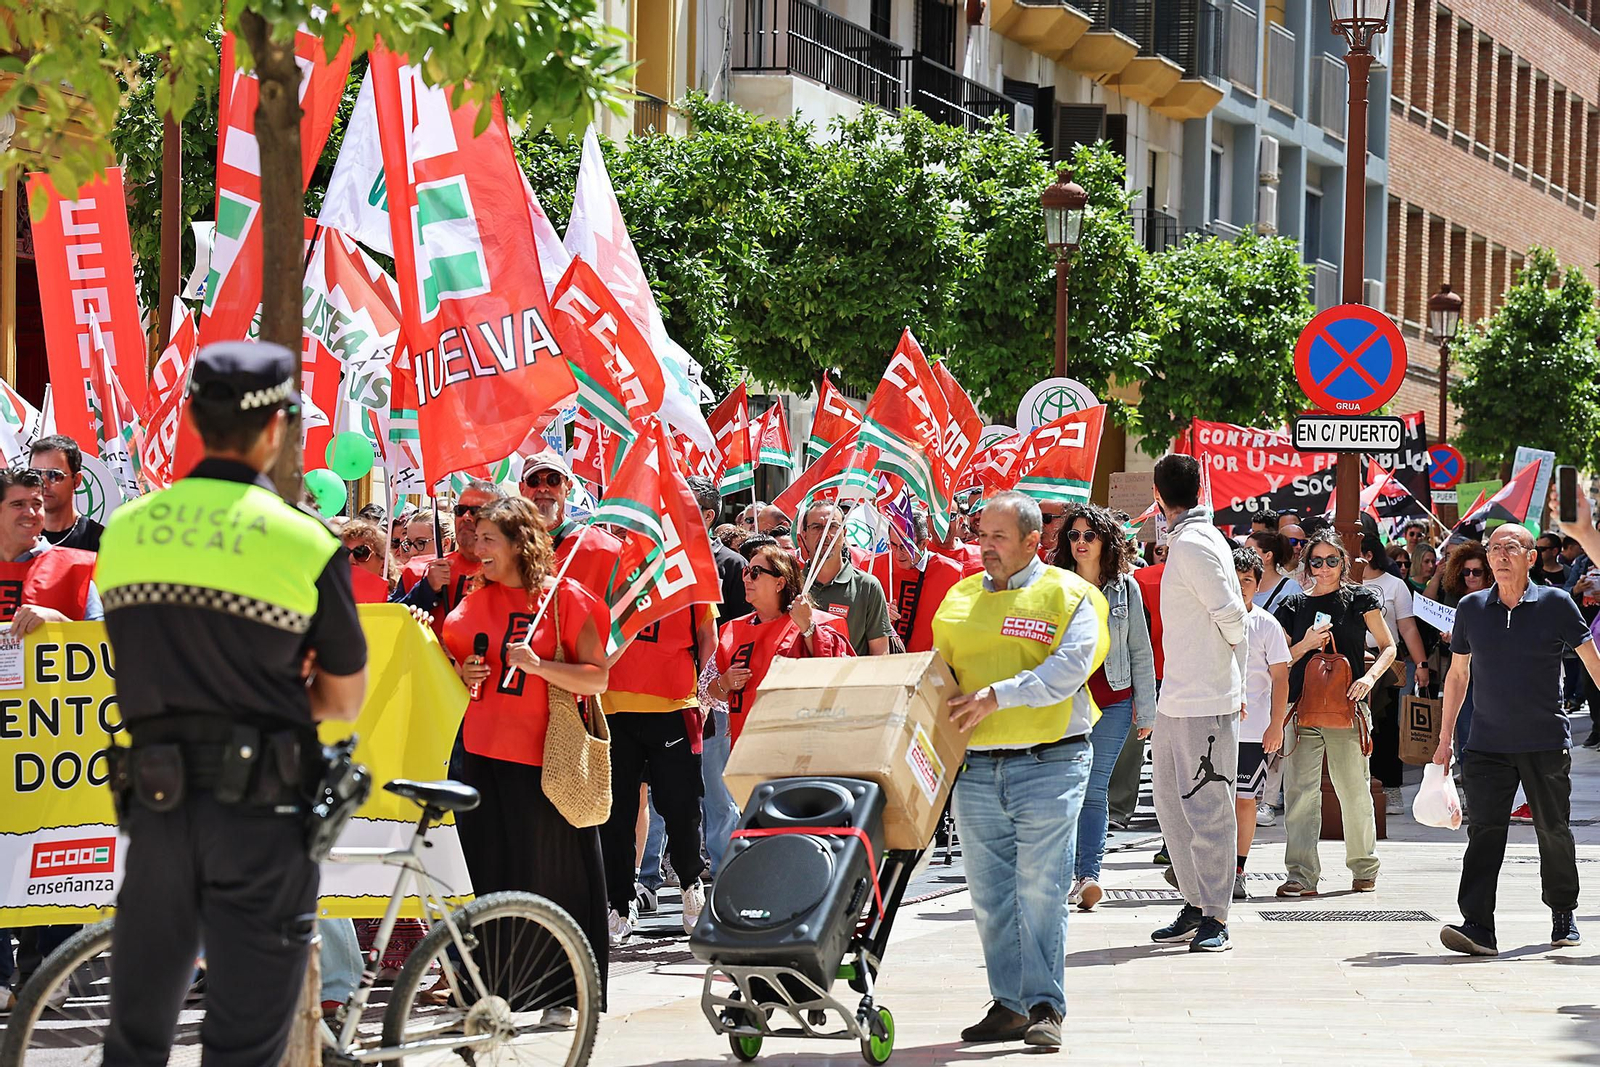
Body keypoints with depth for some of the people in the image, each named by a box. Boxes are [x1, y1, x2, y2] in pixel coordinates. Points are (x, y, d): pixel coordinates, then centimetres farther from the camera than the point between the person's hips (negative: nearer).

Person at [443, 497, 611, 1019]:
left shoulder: (565, 599, -3)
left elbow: (597, 678, -8)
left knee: (553, 875, 0)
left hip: (545, 756, -4)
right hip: (484, 755, 4)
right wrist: (465, 675, 1)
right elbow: (456, 668, 23)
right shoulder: (475, 604, 12)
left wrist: (537, 665, -20)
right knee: (491, 875, 3)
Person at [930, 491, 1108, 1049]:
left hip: (1048, 765, -5)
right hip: (975, 768, 5)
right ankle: (1008, 1005, 13)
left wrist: (997, 695, -21)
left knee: (1040, 890, -6)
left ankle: (1044, 1007, -2)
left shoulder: (1068, 595, 0)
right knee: (990, 894, 6)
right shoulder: (959, 600, 16)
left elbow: (1068, 668, -14)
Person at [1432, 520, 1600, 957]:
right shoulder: (1471, 608, 6)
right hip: (1488, 742, 1)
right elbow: (1457, 675, 15)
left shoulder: (1555, 604, -3)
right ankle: (1477, 925, -17)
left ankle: (1563, 914, 28)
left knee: (1553, 831, 9)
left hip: (1547, 741, -1)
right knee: (1484, 830, -10)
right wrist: (1445, 739, 15)